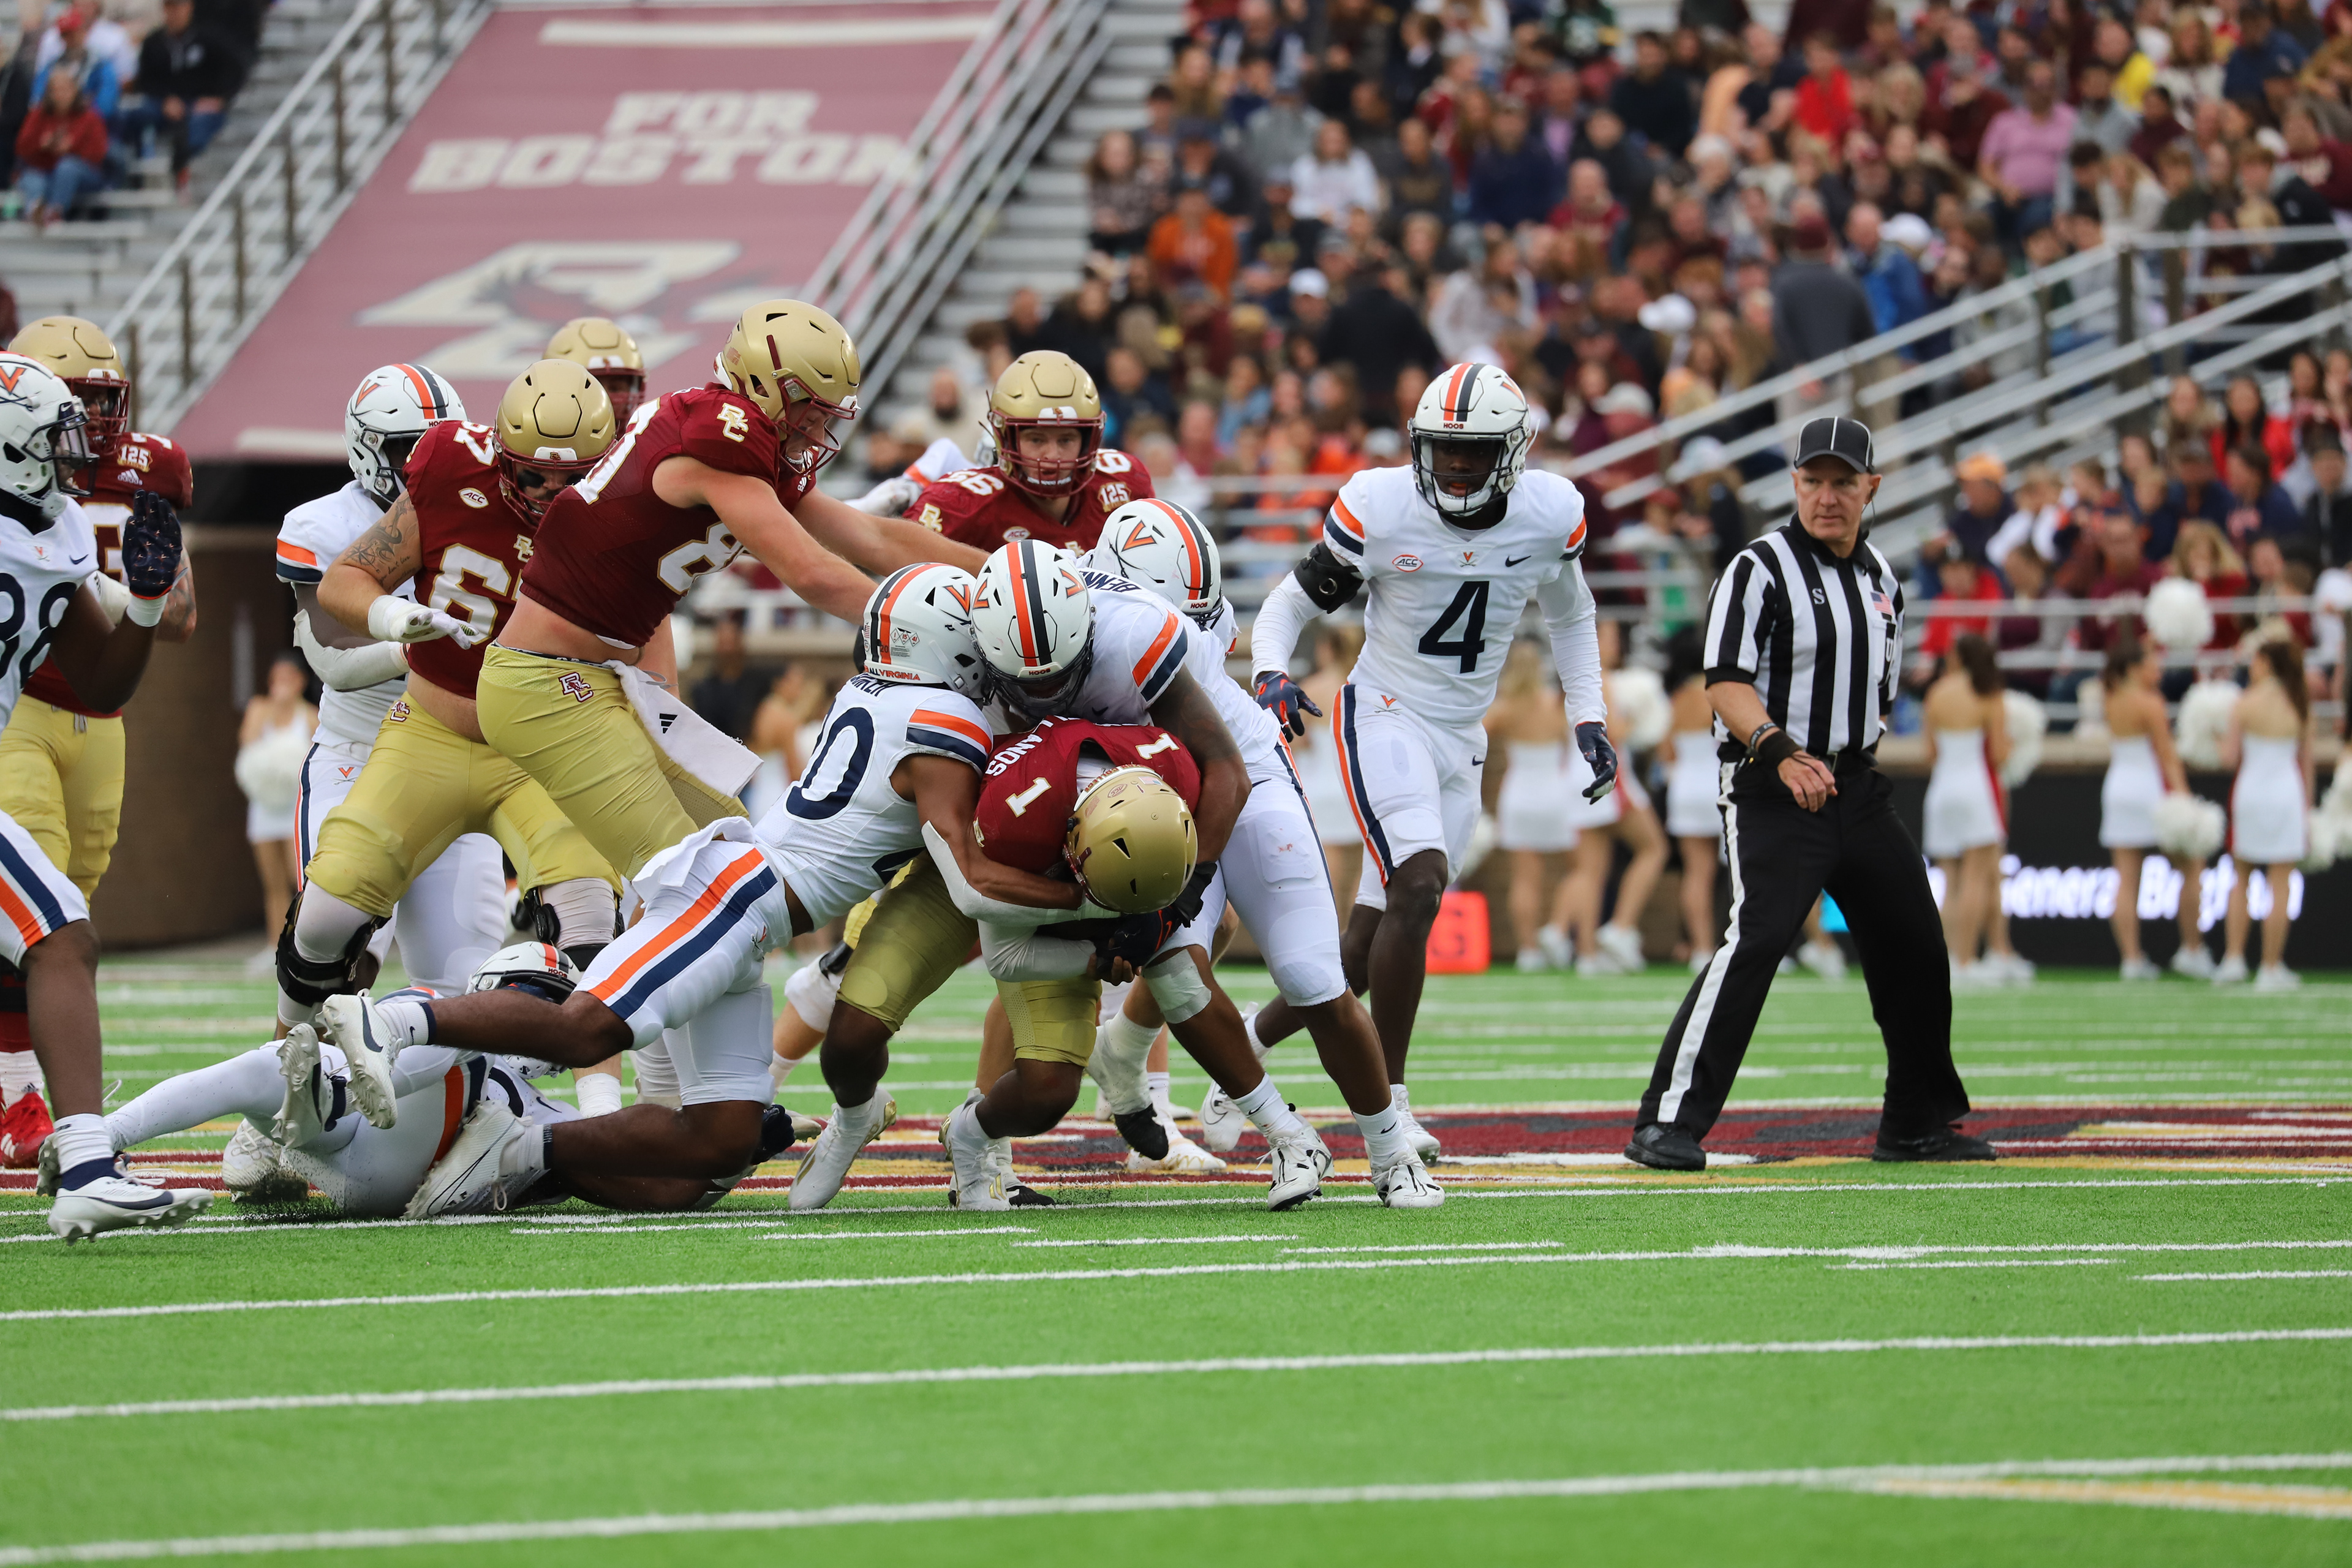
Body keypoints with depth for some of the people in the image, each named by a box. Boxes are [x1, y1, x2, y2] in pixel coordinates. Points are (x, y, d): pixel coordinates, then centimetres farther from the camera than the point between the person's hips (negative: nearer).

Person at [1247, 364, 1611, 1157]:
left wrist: (1588, 719, 10)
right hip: (1384, 719, -4)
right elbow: (1292, 601, -1)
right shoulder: (1381, 509, -13)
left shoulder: (1550, 515, -4)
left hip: (1461, 742, 4)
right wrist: (1271, 674, -20)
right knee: (1420, 887, -26)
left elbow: (1570, 616, 17)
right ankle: (1388, 1100, -17)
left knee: (1370, 950, 4)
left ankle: (1251, 1041, 28)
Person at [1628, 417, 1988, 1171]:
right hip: (1772, 792, -7)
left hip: (1859, 789, 7)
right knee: (1755, 938, -22)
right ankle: (1668, 1123, -24)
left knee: (1915, 943, 9)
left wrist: (1859, 771, 18)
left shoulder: (1882, 578, 13)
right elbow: (1727, 684, -18)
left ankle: (1917, 1123, 26)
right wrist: (1781, 753, -32)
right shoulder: (1761, 569, -9)